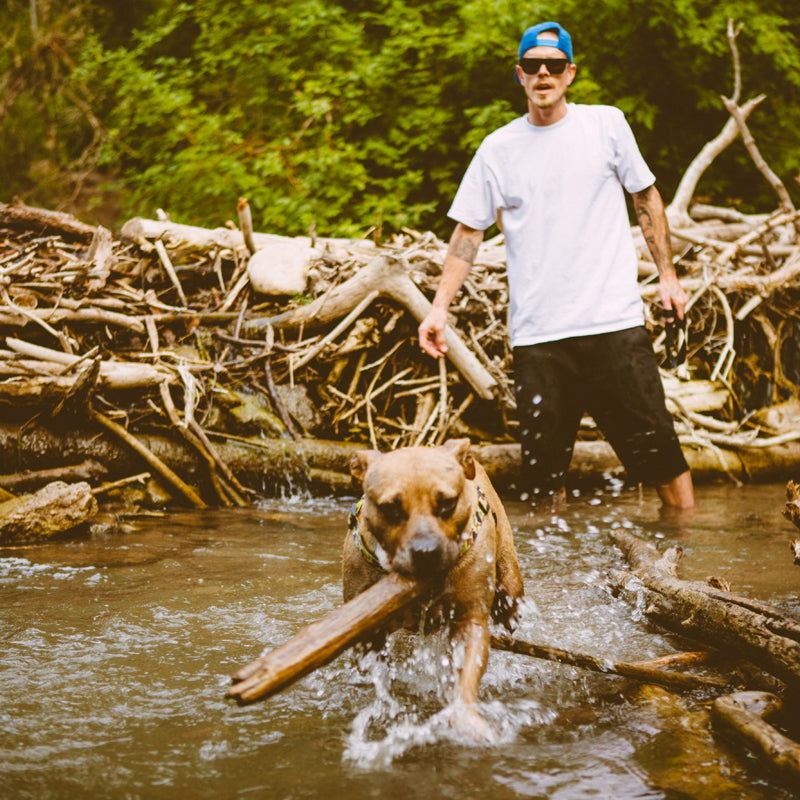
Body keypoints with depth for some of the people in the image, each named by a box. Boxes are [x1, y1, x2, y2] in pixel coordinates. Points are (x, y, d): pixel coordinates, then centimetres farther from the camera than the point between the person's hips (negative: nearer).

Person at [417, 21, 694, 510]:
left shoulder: (607, 124, 6)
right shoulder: (497, 149, 8)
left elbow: (647, 198, 14)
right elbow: (468, 232, 10)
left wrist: (667, 275, 9)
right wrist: (441, 307, 0)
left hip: (615, 322, -1)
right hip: (536, 336, 1)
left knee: (658, 451, -4)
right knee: (544, 468, 3)